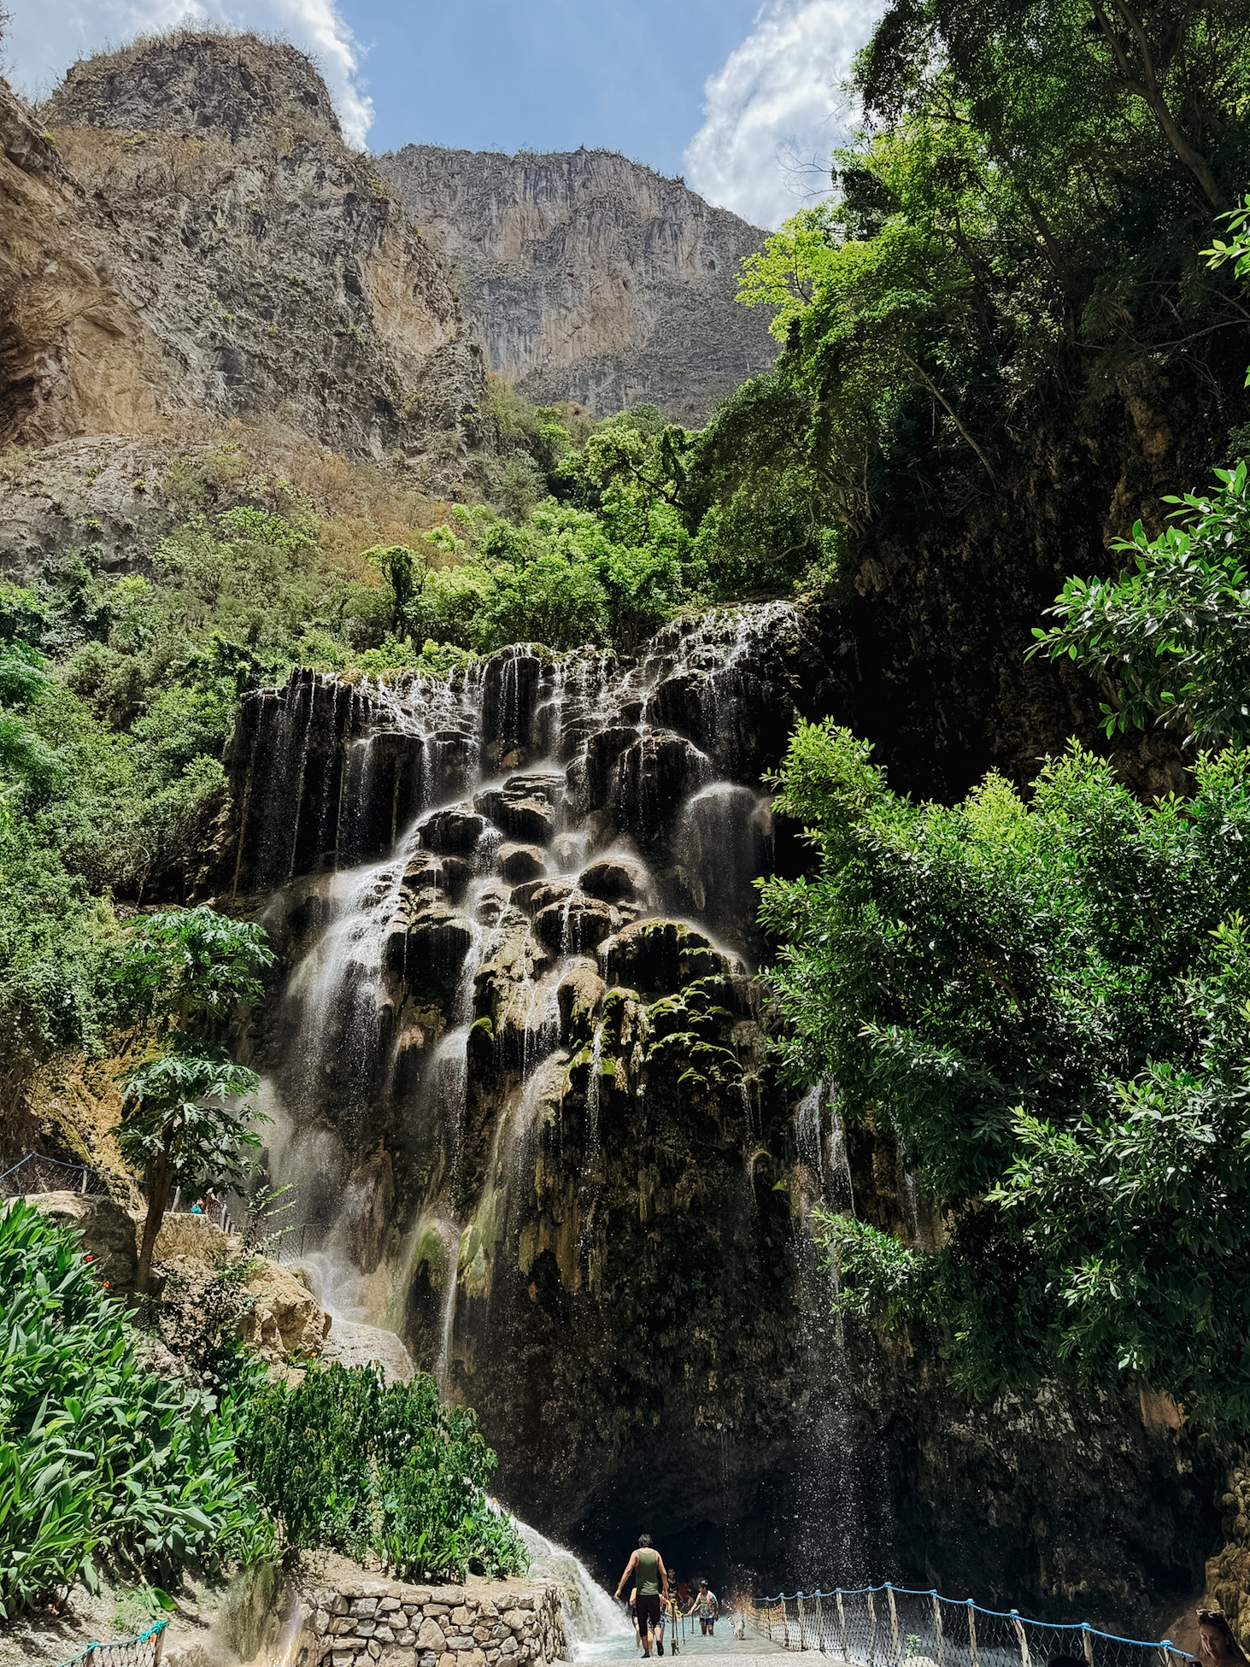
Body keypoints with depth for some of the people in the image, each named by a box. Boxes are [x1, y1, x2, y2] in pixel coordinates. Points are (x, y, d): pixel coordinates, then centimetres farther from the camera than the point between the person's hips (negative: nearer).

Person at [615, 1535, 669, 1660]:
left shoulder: (636, 1554, -3)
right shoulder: (656, 1554, 4)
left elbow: (628, 1570, -12)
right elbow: (664, 1573, 5)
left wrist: (619, 1589, -10)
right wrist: (665, 1589, 17)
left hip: (641, 1592, -1)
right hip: (654, 1593, 1)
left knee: (642, 1623, 9)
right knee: (655, 1620, 10)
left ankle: (647, 1652, 9)